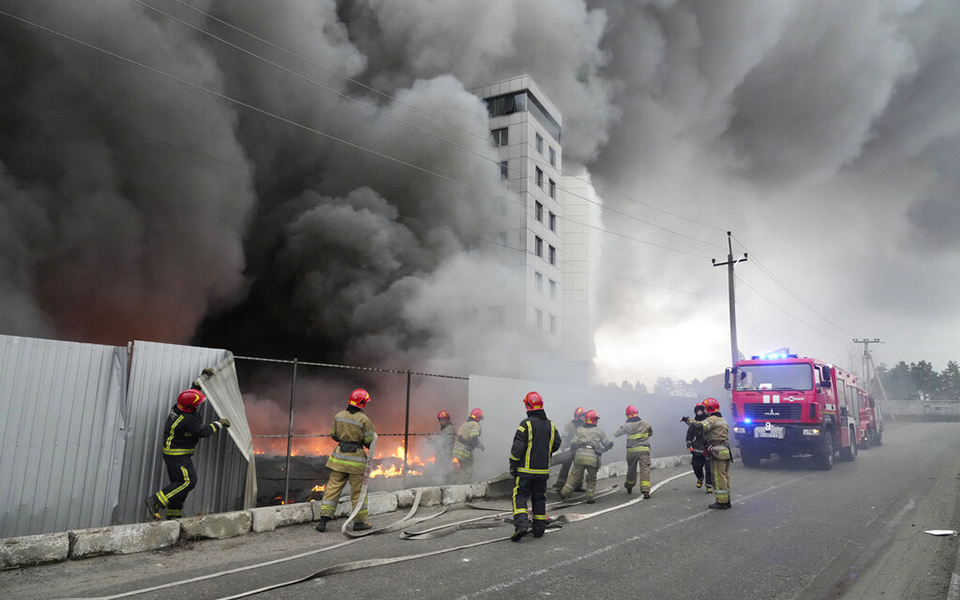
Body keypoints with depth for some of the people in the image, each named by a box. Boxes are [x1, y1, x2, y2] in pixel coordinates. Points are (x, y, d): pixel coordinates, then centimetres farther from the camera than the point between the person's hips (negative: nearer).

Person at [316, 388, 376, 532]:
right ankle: (359, 521, 16)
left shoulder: (339, 416, 2)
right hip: (356, 458, -4)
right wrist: (373, 434, 11)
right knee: (358, 490, 7)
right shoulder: (364, 420, -14)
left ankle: (323, 519, 7)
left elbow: (334, 435, 12)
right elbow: (370, 442, -9)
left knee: (333, 487, 10)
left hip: (340, 455, 4)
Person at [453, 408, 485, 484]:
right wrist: (481, 446, -3)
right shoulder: (475, 425, -5)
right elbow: (474, 439, -18)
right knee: (467, 472, -5)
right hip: (465, 452, -9)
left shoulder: (464, 425, 23)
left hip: (456, 450, 9)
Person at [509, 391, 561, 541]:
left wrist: (512, 466, -6)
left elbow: (517, 447, -15)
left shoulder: (526, 424, -14)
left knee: (520, 497, 1)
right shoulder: (551, 425, 4)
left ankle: (521, 525, -14)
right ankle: (539, 528, 19)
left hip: (525, 469, -5)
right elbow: (556, 444, 12)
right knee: (539, 498, 14)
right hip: (543, 470, 5)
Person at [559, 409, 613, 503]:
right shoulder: (599, 431, 10)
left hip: (579, 456, 1)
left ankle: (564, 492, 6)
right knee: (591, 478, 14)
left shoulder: (580, 430, 14)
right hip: (593, 457, -1)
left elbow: (573, 444, 10)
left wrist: (574, 452, 27)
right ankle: (590, 497, 15)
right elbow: (608, 444, 13)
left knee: (574, 475, 11)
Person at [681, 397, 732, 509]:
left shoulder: (712, 419, -12)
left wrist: (687, 420, -16)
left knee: (719, 477, -5)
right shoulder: (723, 419, 20)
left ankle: (721, 501, -3)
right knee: (725, 477, 13)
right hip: (726, 451, 10)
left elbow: (699, 426, -27)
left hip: (718, 453, -10)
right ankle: (726, 501, 18)